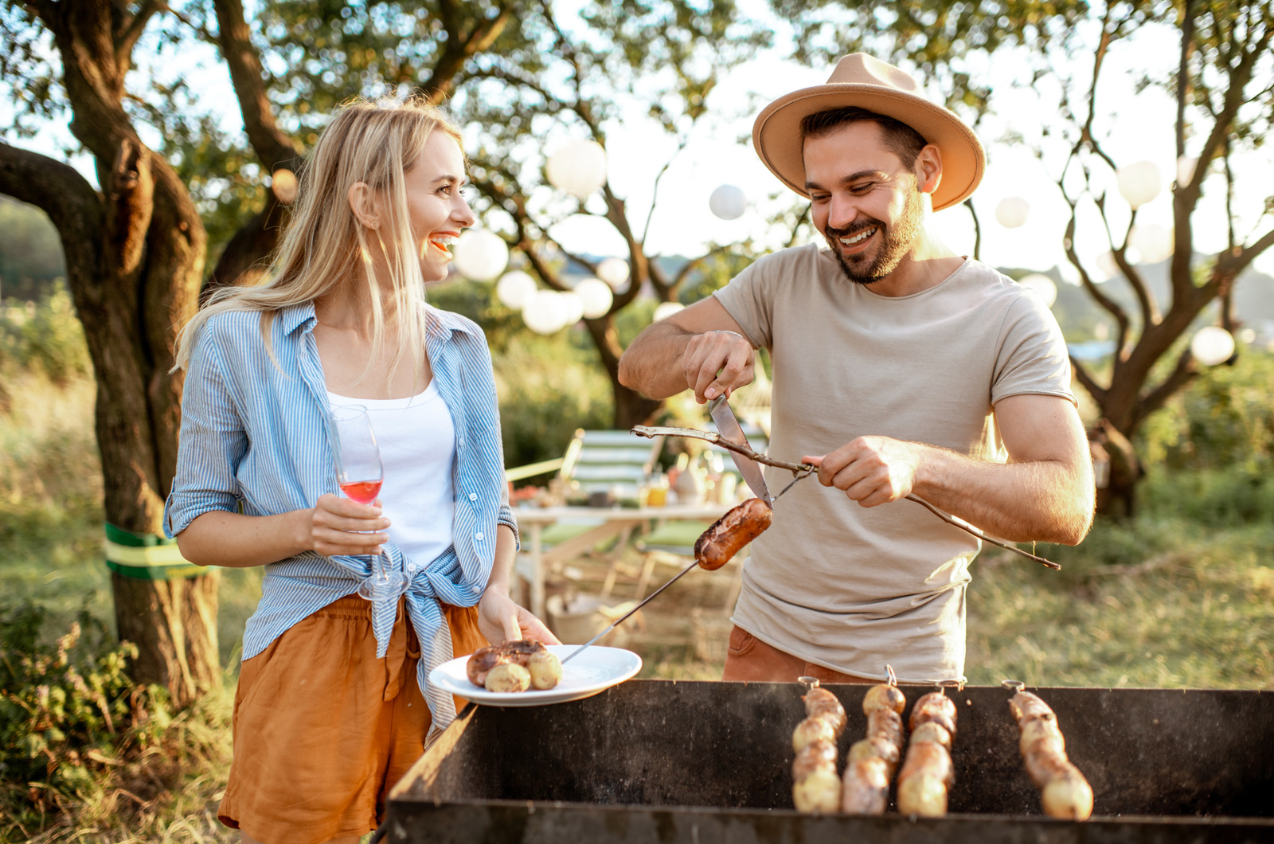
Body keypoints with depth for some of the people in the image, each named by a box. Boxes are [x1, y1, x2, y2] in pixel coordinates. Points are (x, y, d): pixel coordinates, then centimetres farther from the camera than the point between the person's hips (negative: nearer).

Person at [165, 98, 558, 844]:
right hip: (316, 650, -3)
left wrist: (496, 594, -6)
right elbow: (195, 525, 0)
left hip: (450, 646, 4)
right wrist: (304, 530, -19)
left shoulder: (458, 344, 7)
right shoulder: (240, 340, -5)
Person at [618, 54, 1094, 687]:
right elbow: (638, 365, -3)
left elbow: (1069, 506, -24)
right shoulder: (786, 280, -5)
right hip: (768, 635, 3)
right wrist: (701, 353, -27)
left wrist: (914, 464, -41)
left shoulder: (1009, 319, -14)